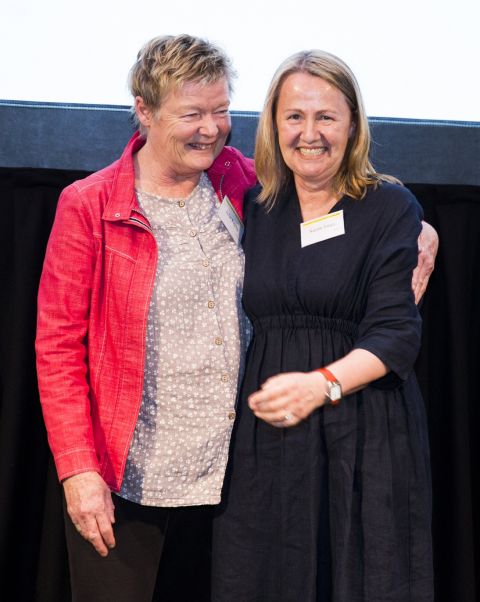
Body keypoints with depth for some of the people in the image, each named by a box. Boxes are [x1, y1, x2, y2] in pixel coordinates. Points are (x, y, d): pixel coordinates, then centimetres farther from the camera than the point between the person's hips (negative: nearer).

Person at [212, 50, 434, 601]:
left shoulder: (391, 207, -3)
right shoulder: (255, 210, 10)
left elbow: (396, 332, -10)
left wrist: (323, 383, -23)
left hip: (363, 431, -3)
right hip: (265, 433, 4)